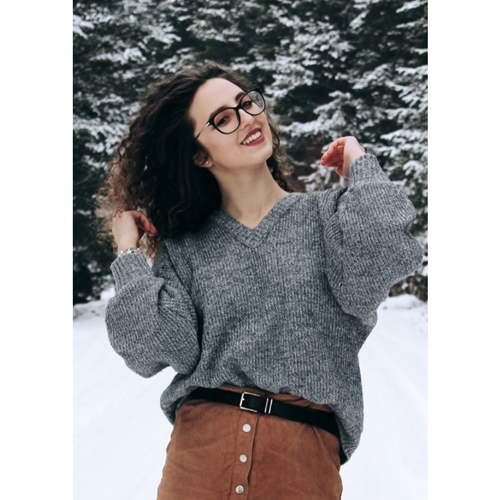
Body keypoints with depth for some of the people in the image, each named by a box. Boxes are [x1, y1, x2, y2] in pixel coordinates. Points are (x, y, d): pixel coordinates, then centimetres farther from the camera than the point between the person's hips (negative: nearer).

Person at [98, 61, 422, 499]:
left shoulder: (328, 215, 2)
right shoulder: (183, 247, 6)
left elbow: (368, 280, -18)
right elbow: (165, 348, -5)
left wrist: (360, 167, -7)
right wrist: (129, 255, -3)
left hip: (306, 453, -1)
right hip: (200, 446, 1)